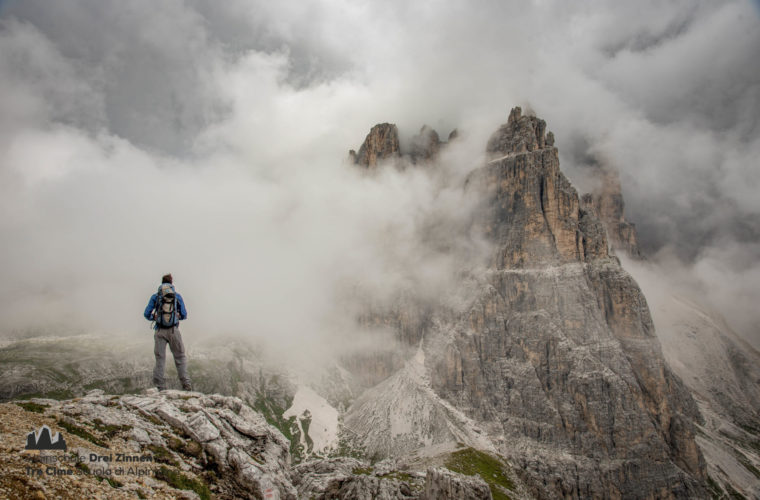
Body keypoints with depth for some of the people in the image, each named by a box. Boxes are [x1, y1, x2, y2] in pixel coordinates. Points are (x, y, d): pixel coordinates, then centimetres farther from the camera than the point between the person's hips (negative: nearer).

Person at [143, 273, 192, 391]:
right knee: (180, 357, 8)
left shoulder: (155, 296, 4)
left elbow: (147, 314, 1)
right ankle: (186, 384, 1)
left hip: (160, 331, 1)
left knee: (160, 359, 7)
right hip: (174, 330, 0)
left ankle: (160, 387, 4)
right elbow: (184, 315, 5)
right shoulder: (177, 296, 4)